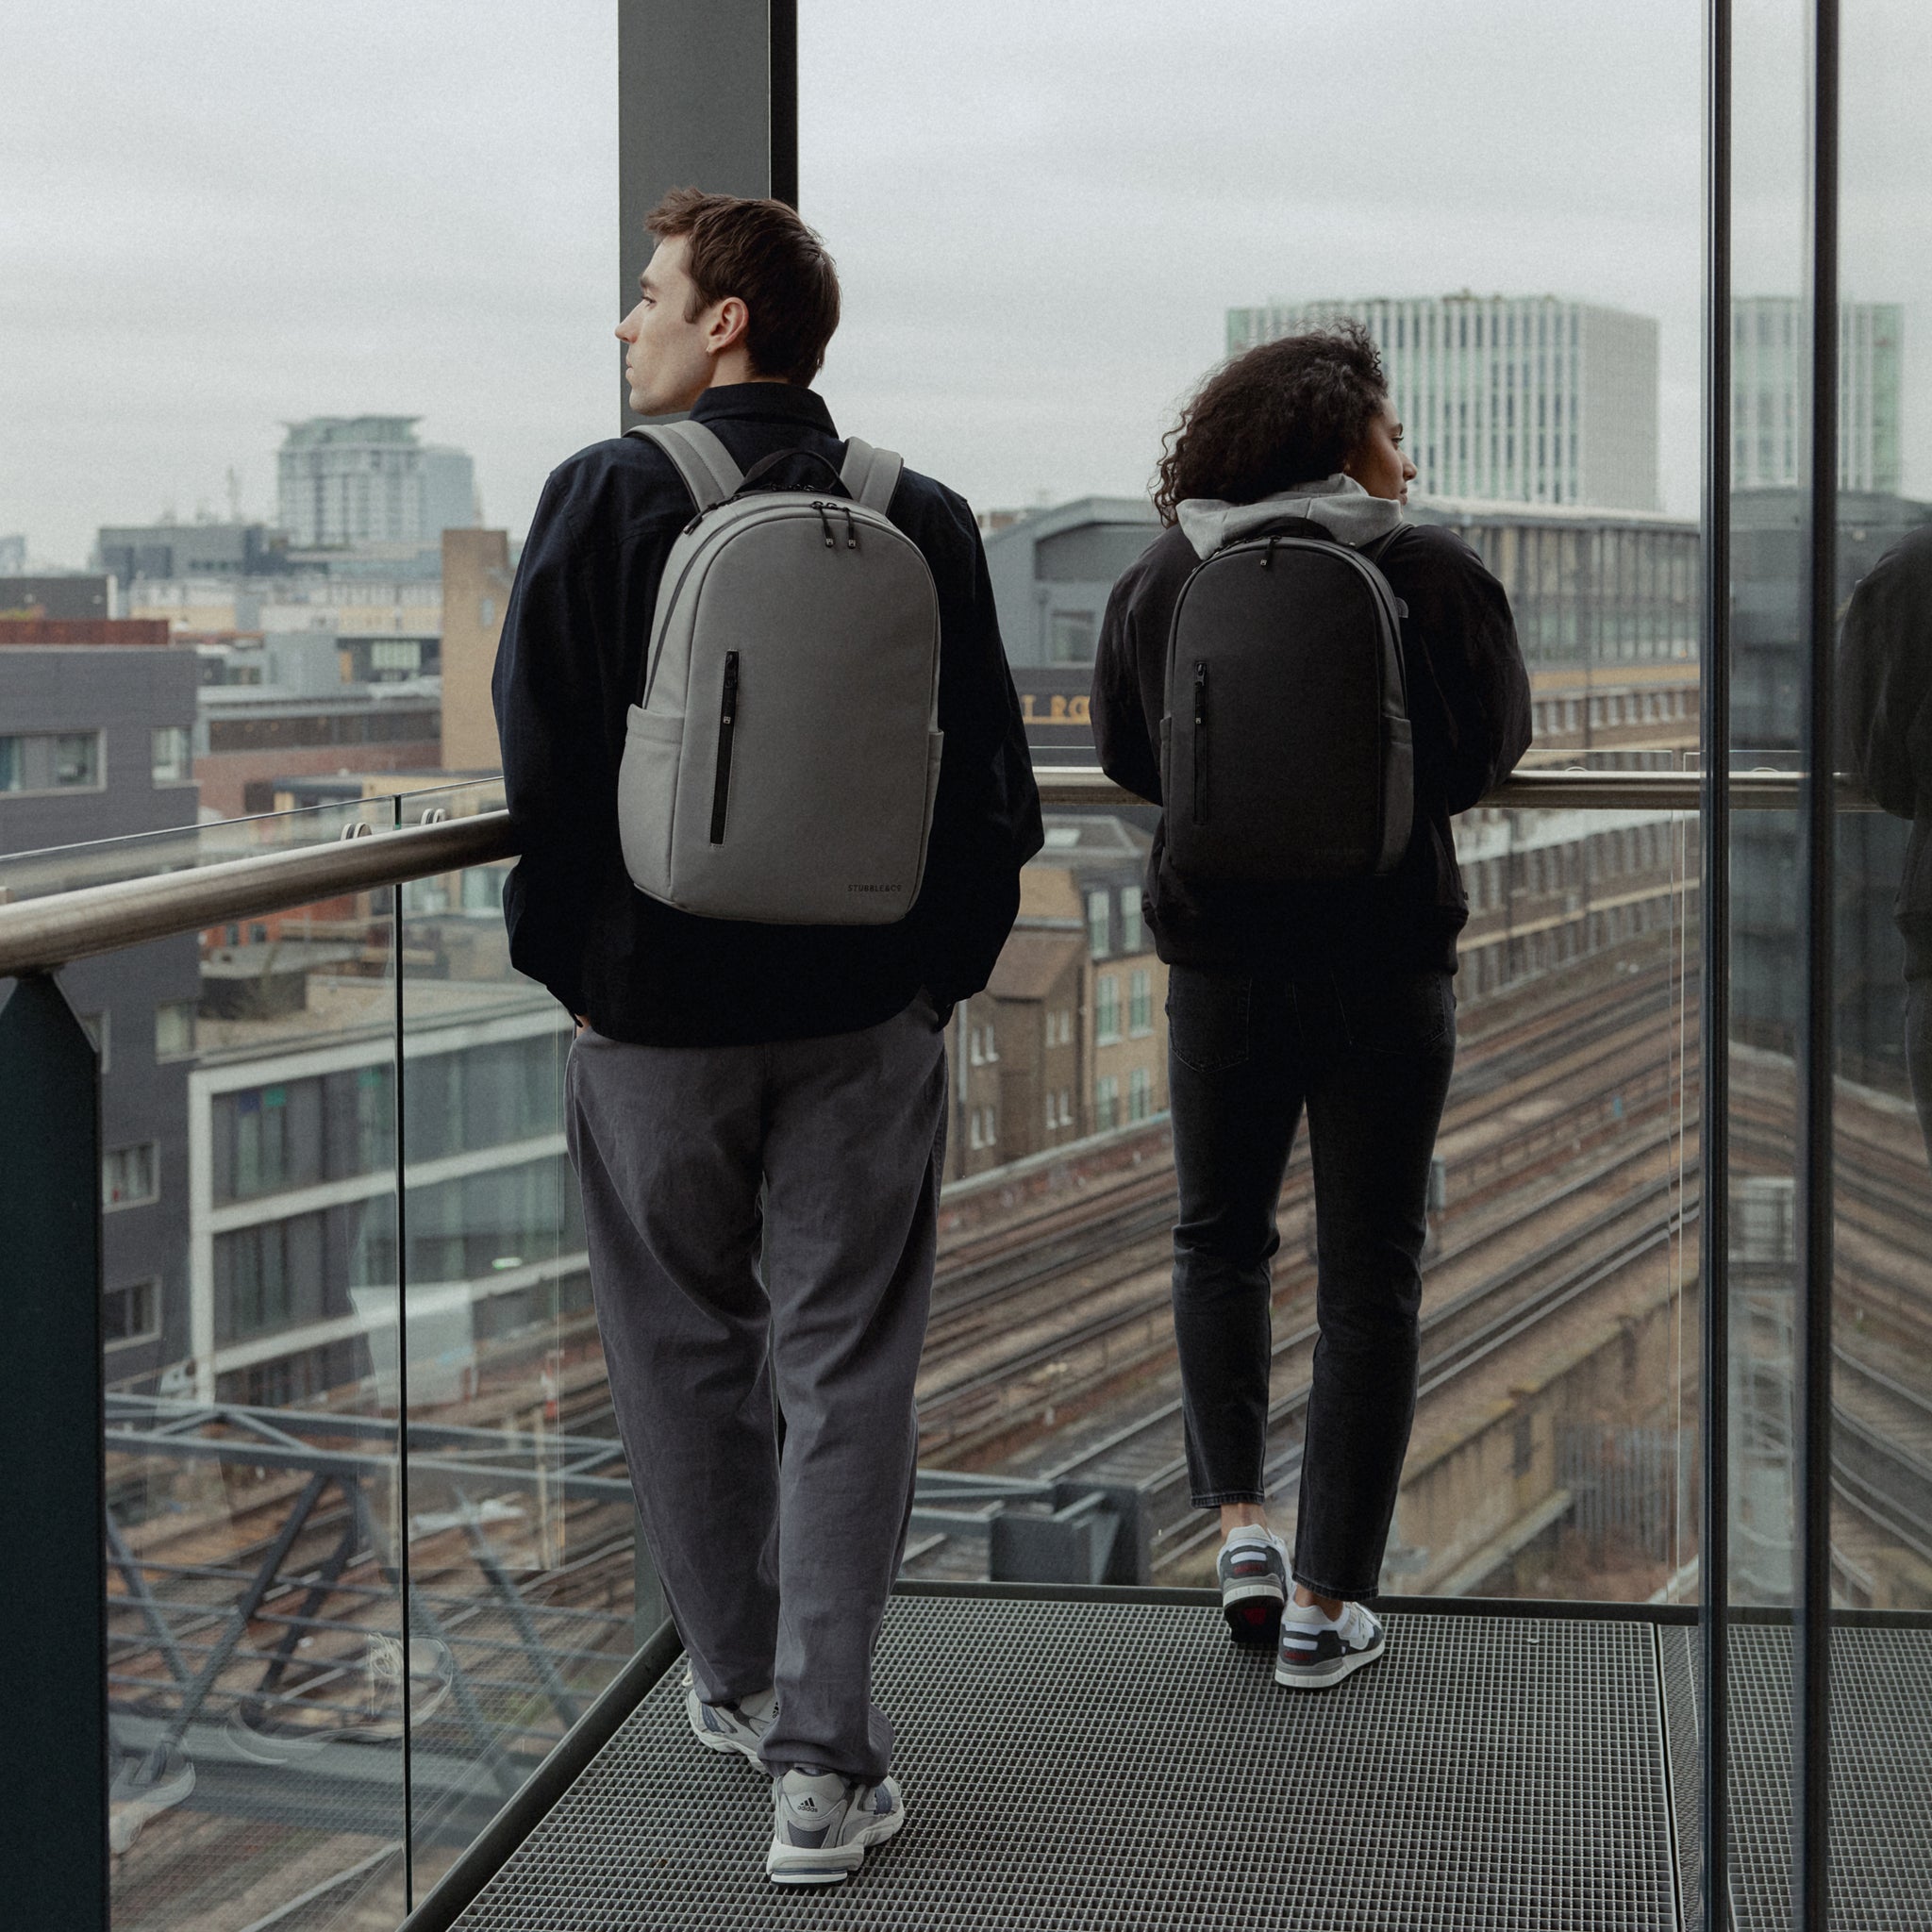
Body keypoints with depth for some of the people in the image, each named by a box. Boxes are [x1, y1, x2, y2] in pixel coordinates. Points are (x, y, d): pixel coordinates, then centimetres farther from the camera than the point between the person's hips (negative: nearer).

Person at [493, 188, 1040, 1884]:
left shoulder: (604, 499, -9)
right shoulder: (922, 521, -2)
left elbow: (543, 761, -9)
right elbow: (993, 778, 1)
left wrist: (566, 960, 4)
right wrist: (947, 964, 11)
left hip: (655, 1006, -1)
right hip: (869, 1011, 2)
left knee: (688, 1351, 16)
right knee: (847, 1371, 5)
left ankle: (739, 1681, 30)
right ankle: (822, 1759, 2)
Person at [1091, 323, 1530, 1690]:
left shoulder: (1161, 580, -1)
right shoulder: (1438, 576, -9)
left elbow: (1128, 757, 9)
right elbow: (1491, 752, -1)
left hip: (1222, 953, 2)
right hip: (1389, 953, -2)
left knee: (1220, 1241, 22)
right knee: (1371, 1276, 6)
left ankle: (1240, 1523, 10)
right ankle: (1328, 1602, 8)